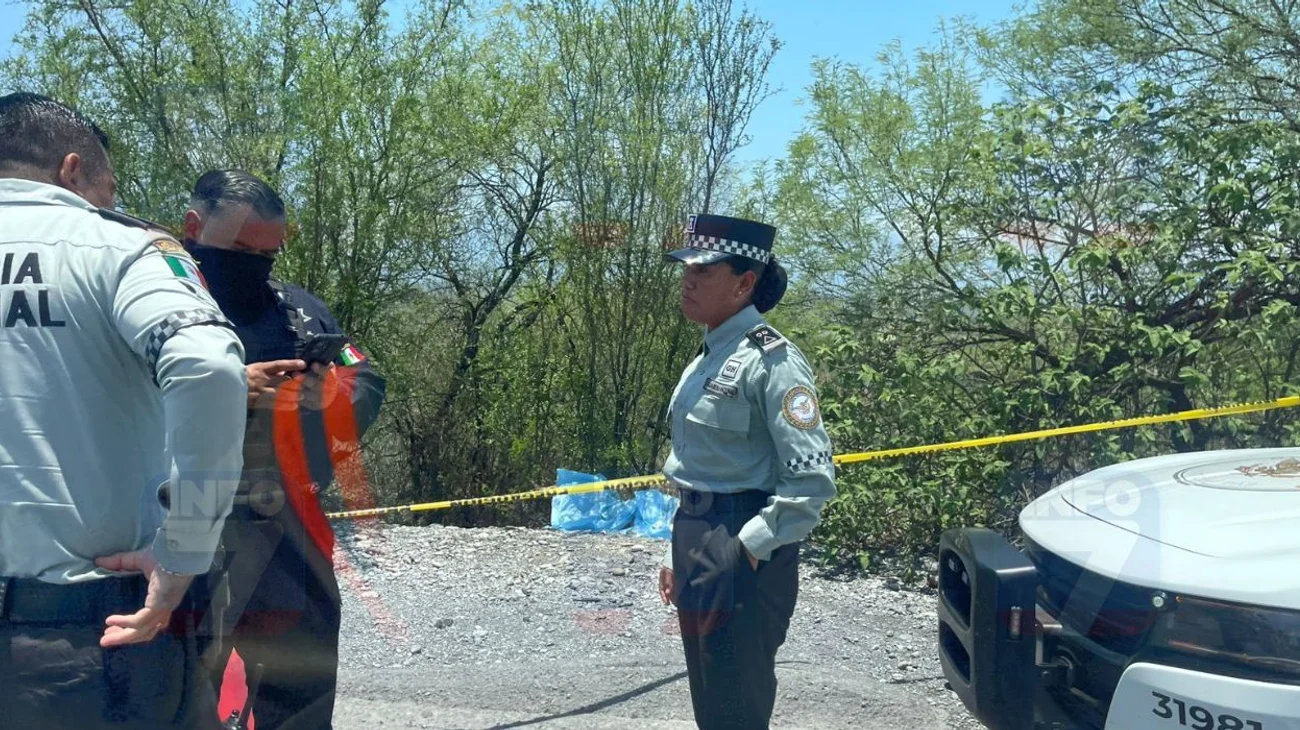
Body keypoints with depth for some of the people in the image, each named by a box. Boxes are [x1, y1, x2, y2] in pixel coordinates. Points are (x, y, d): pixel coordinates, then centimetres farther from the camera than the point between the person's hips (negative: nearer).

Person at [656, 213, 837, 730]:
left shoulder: (770, 359, -15)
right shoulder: (708, 357, 12)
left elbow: (813, 477, -21)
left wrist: (750, 546, -20)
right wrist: (680, 553, 18)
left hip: (743, 556, -9)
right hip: (698, 547, 9)